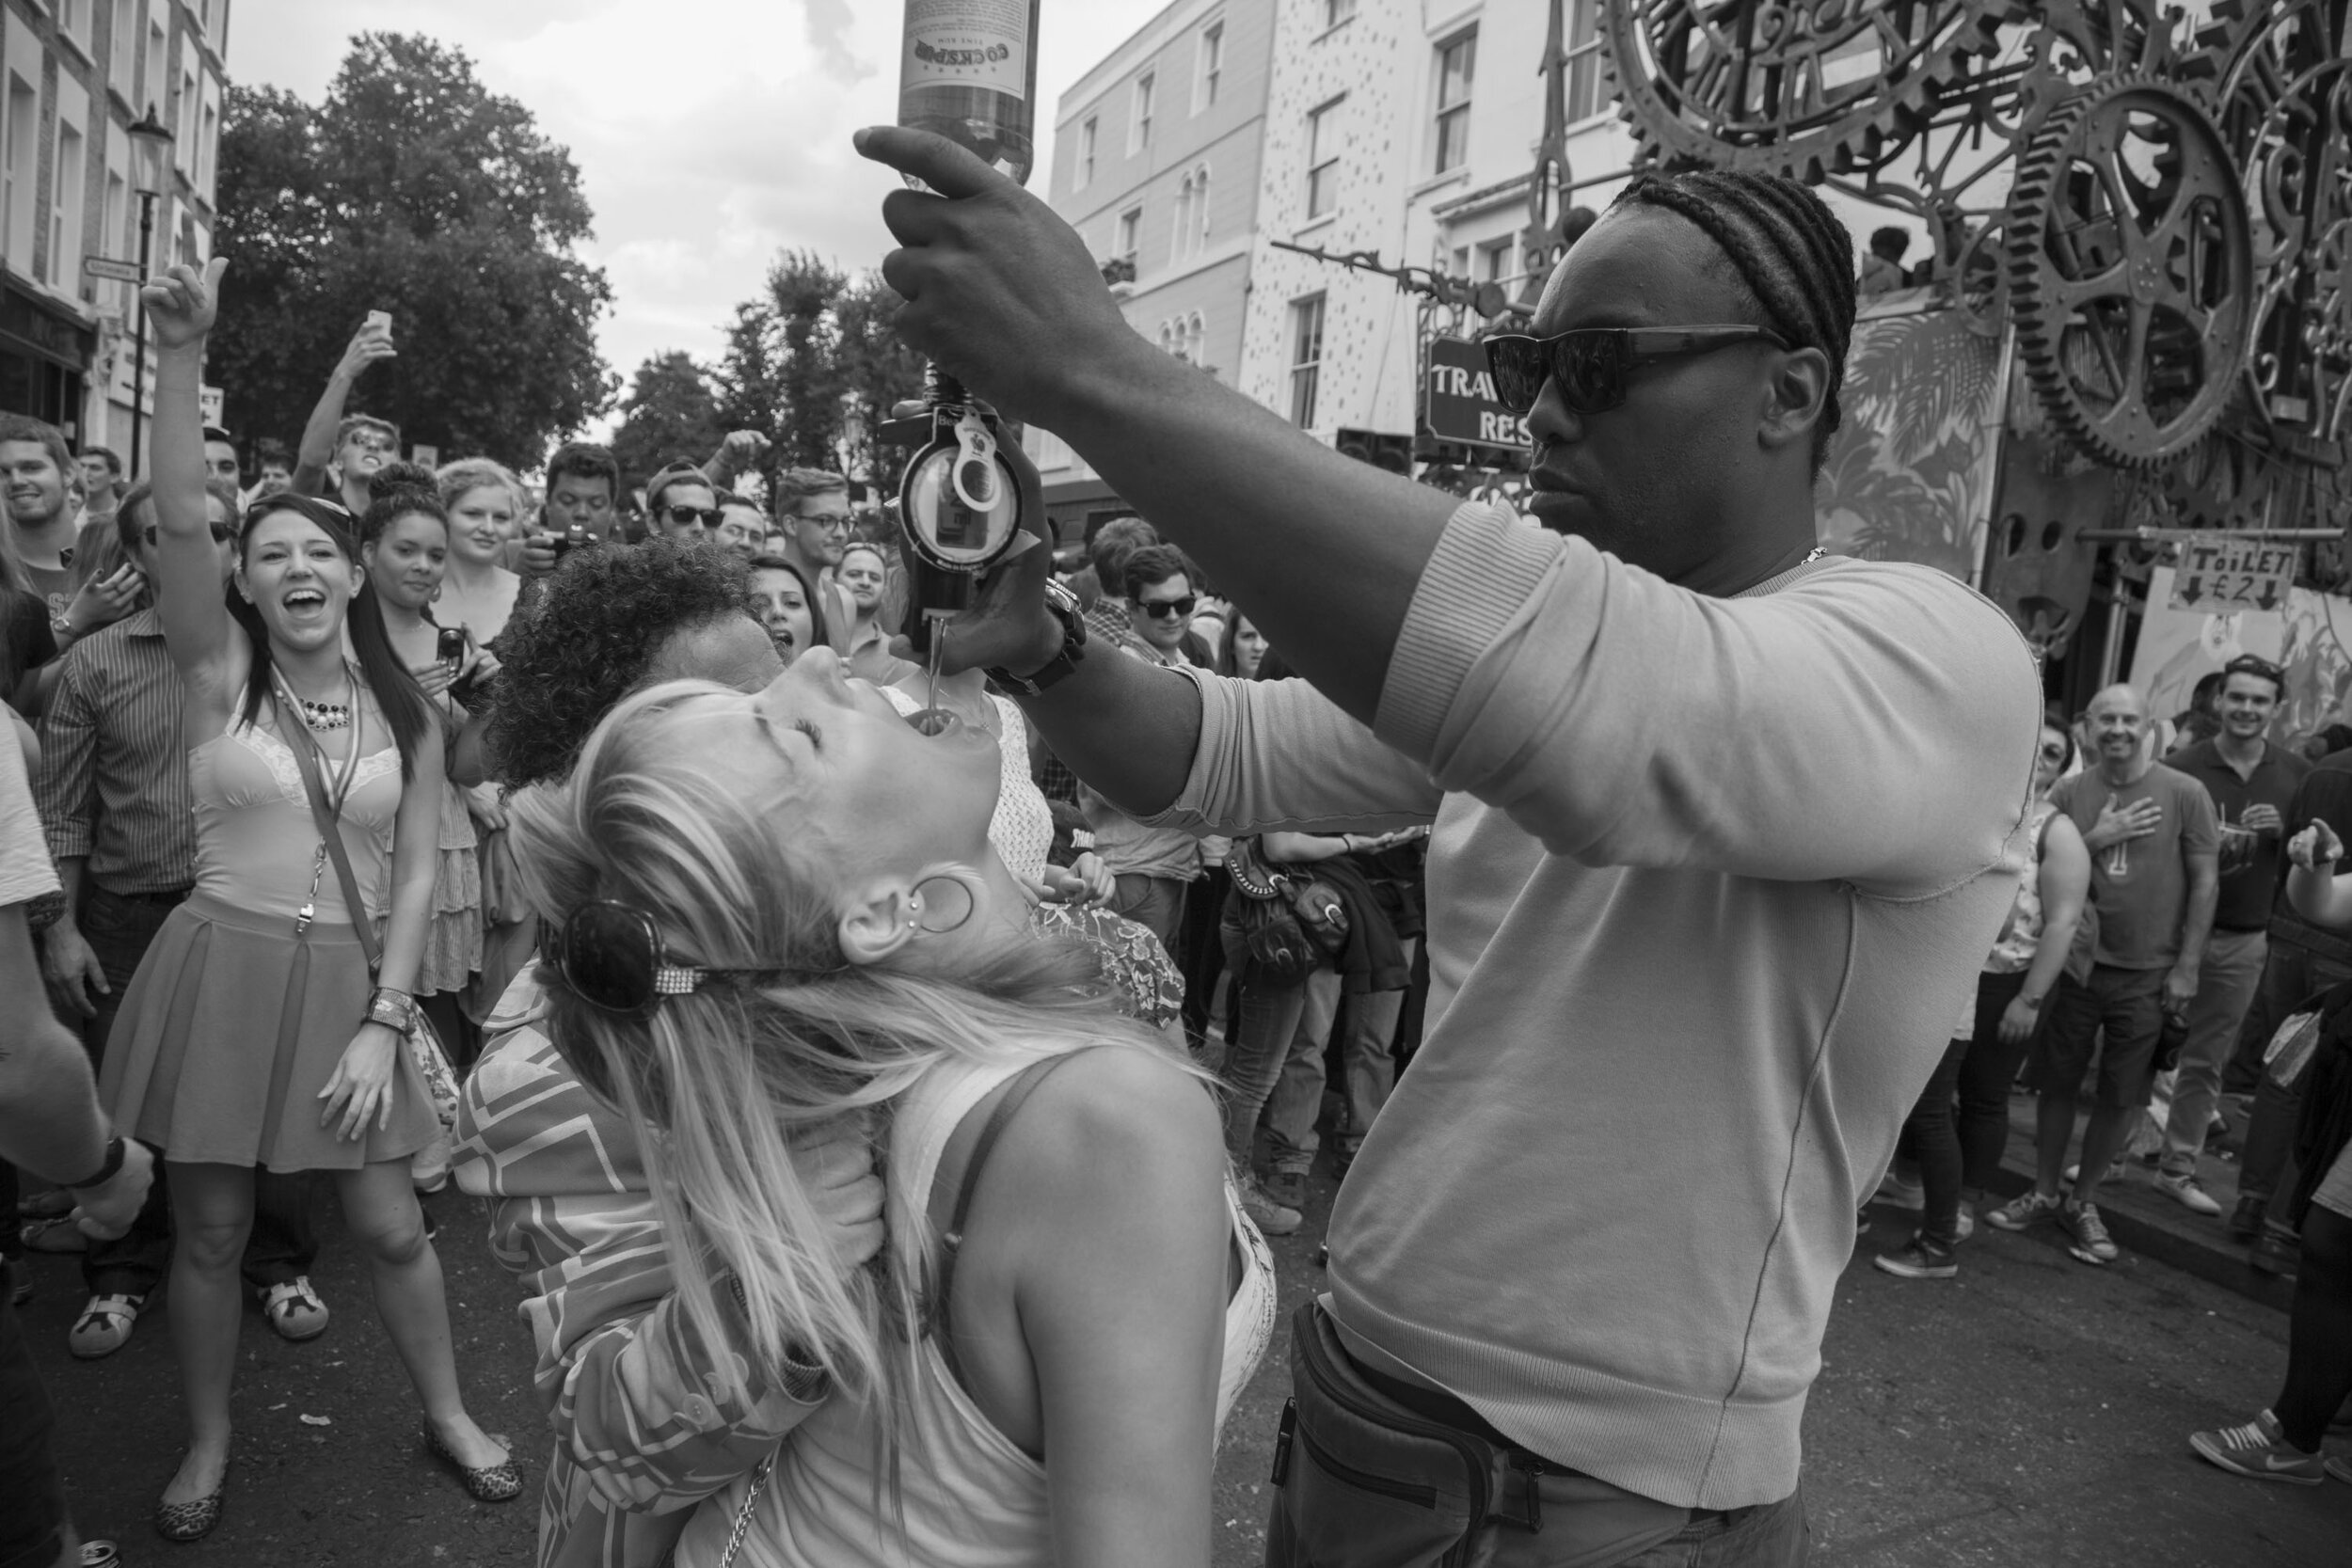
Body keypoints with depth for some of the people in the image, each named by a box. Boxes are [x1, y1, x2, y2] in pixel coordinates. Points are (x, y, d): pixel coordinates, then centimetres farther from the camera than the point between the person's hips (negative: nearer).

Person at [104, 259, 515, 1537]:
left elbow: (415, 878, 1)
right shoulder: (219, 673, -3)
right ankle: (207, 1446, 33)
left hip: (348, 981, 1)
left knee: (390, 1228, 8)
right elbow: (176, 519, -19)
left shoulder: (407, 714, 2)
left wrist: (383, 1022, -7)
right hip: (218, 967, -1)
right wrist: (181, 357, -29)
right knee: (210, 1231, 10)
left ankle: (448, 1415, 29)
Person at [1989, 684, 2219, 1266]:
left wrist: (2186, 967, -4)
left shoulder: (2185, 794, -4)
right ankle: (2044, 1192, 25)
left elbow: (2205, 881, -1)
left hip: (2148, 973, -1)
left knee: (2121, 1098, 6)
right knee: (2057, 1083, 9)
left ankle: (2083, 1202, 23)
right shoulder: (2069, 793, 1)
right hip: (2074, 961, 1)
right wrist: (2095, 839, -13)